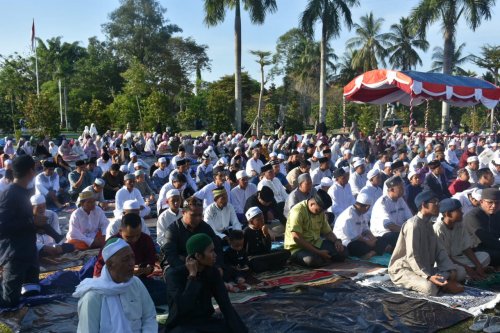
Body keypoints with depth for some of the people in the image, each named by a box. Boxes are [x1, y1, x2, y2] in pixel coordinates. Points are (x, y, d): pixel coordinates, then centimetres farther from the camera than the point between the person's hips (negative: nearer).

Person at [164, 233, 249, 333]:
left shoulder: (212, 271, -1)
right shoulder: (174, 274, -16)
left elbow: (225, 305, -7)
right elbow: (183, 307, -29)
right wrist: (192, 275, -23)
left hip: (206, 321, 5)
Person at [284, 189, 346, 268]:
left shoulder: (321, 212, 5)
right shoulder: (298, 211, -20)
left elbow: (328, 232, 15)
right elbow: (296, 238, -25)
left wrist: (336, 241, -9)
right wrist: (318, 252, -26)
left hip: (316, 243, 7)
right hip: (298, 247, -7)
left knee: (341, 252, -9)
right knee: (313, 260, -37)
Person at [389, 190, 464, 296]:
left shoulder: (428, 224, 9)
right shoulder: (413, 224, -21)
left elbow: (439, 250, 6)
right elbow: (412, 257, -26)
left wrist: (451, 270, -8)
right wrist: (428, 276, -33)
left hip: (424, 268, 9)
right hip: (403, 269, -9)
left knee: (459, 275, 3)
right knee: (430, 288, -35)